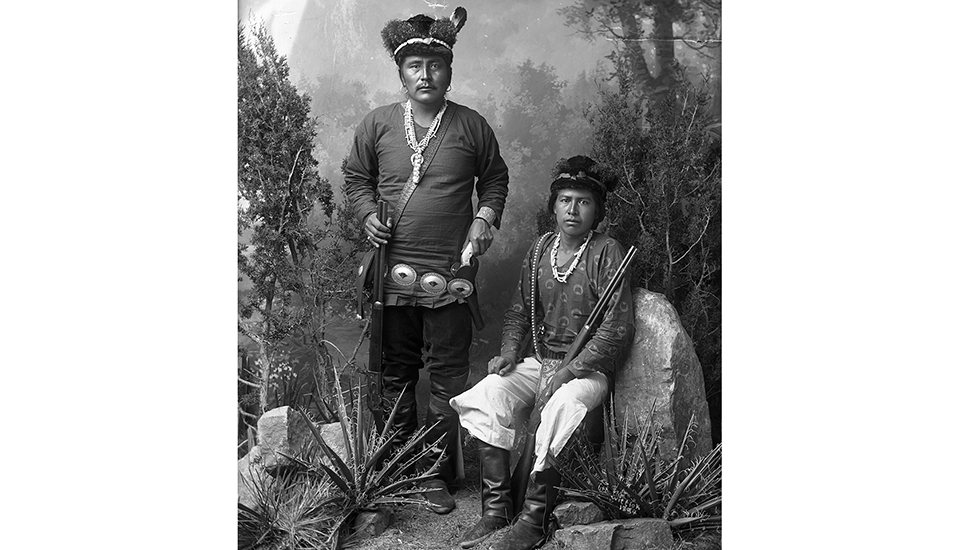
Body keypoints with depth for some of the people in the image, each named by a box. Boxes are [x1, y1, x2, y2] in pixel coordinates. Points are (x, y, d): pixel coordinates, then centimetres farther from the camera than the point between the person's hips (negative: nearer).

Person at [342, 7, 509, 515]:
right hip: (393, 272, 2)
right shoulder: (377, 124, 4)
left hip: (450, 276, -1)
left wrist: (486, 216, -3)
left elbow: (495, 178, 14)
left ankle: (437, 475, 19)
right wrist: (368, 214, -3)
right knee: (395, 375, 12)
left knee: (447, 379, 5)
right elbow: (355, 177, 14)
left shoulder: (471, 125, 2)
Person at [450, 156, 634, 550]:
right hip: (539, 360, 5)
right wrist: (509, 351, -2)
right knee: (488, 393, -20)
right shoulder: (539, 250, 8)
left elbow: (618, 329, -14)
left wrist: (570, 370, -21)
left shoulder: (608, 254, -9)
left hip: (589, 368, -5)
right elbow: (519, 311, 17)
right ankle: (496, 508, -12)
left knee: (560, 407, -35)